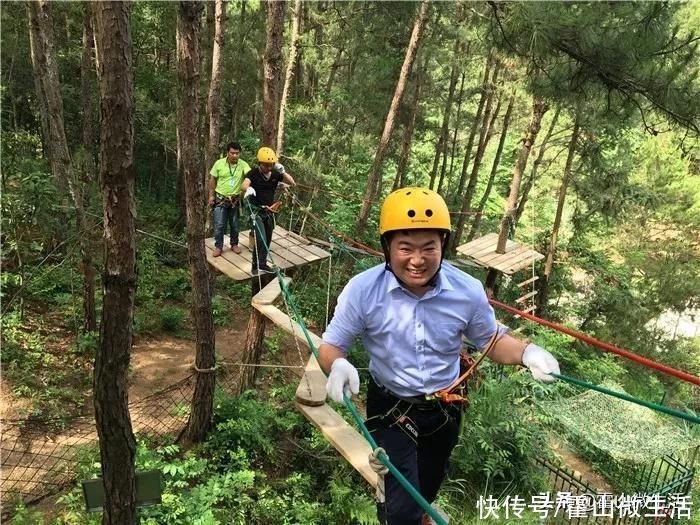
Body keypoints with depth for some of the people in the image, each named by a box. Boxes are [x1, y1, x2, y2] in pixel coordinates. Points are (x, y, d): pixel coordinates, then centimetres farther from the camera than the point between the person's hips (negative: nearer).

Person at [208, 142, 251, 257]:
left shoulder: (243, 164, -11)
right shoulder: (219, 163, -9)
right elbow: (212, 179, 1)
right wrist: (211, 195, -1)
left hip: (235, 199, 1)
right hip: (220, 199, -1)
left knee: (234, 225, 14)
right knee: (219, 225, -1)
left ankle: (234, 244, 33)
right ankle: (218, 246, 16)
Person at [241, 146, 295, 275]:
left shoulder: (275, 174, 1)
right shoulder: (253, 173, -12)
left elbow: (292, 182, -1)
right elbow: (243, 185, -30)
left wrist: (282, 171, -16)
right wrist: (248, 188, -54)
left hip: (269, 211, 5)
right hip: (256, 211, -5)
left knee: (267, 240, 11)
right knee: (261, 240, -14)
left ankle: (262, 264, 27)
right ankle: (256, 266, -1)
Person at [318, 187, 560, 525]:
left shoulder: (468, 292, -20)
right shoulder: (363, 290, -26)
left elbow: (492, 340, -4)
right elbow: (331, 345, -15)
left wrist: (526, 352, -24)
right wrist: (339, 365, -38)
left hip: (445, 409, 3)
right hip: (390, 408, -3)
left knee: (429, 485, 30)